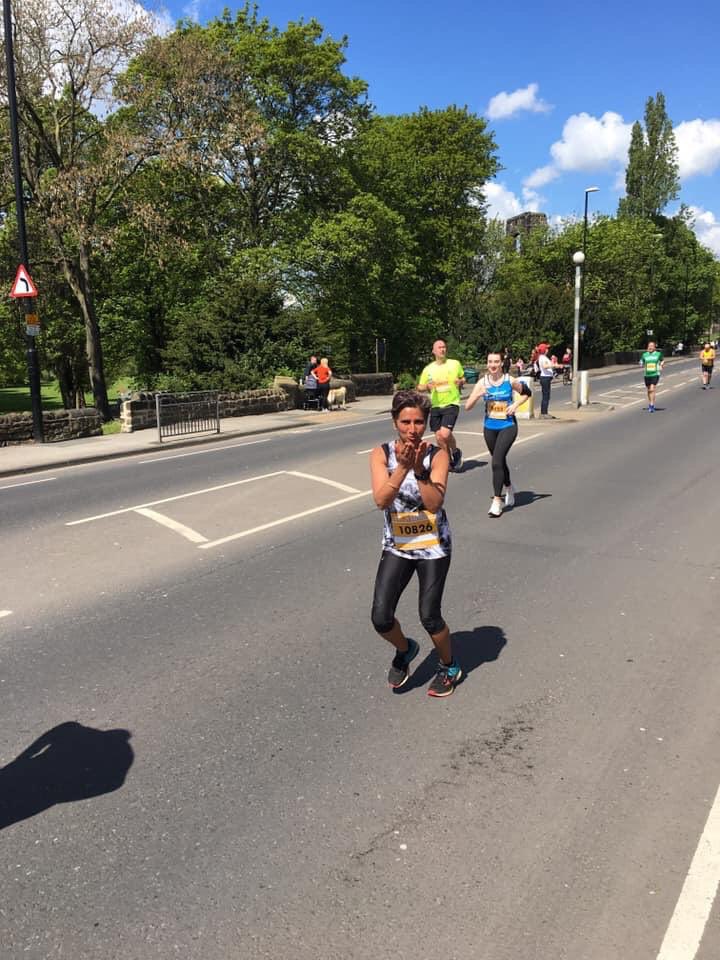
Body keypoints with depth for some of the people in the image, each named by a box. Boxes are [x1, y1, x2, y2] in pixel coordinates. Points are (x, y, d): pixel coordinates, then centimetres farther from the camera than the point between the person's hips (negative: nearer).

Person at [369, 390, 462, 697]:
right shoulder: (381, 454, -9)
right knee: (380, 618, -6)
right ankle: (405, 650, 29)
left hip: (433, 546, -2)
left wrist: (419, 469, -32)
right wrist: (402, 467, -31)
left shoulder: (437, 455, -11)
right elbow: (381, 500, -21)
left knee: (429, 617, -1)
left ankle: (449, 668, 30)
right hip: (396, 545, 2)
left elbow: (434, 502, -21)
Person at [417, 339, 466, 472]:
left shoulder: (455, 364, 1)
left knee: (445, 434, -19)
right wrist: (427, 386, -13)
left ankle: (456, 452, 12)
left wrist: (461, 381, -9)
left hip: (451, 404, -3)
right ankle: (450, 462, 26)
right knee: (439, 437, 5)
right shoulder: (428, 369, 4)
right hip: (435, 406, 3)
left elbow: (463, 378, 15)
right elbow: (420, 388, 9)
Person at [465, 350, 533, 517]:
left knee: (497, 461, -18)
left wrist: (516, 404, -5)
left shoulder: (510, 381, -7)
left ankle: (497, 501, -12)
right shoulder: (482, 382, -3)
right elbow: (467, 406, -6)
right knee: (499, 461, 18)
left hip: (508, 426, -3)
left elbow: (527, 392, 11)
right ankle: (508, 489, 44)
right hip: (490, 427, 4)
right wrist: (478, 394, -23)